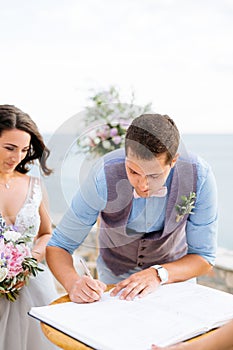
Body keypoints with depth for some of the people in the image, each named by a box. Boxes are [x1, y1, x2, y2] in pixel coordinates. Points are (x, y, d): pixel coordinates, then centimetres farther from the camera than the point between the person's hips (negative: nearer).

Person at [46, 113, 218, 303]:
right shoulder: (103, 178, -28)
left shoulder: (200, 176, -25)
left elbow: (204, 257, -14)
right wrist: (74, 282, -36)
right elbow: (58, 246, -17)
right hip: (114, 278, -1)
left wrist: (159, 274, -30)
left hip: (175, 273, 2)